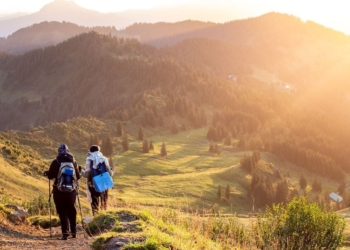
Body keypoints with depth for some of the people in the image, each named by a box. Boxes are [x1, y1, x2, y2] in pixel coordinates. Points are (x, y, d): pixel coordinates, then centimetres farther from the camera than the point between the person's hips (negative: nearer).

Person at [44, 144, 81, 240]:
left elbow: (50, 176, -3)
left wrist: (46, 173, 20)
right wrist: (81, 173, 29)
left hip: (59, 190, -3)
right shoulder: (73, 161, 0)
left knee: (62, 212, 2)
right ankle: (74, 232, 25)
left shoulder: (56, 162, -8)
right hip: (71, 190, 3)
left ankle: (65, 233, -7)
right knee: (72, 211, 17)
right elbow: (77, 176, 7)